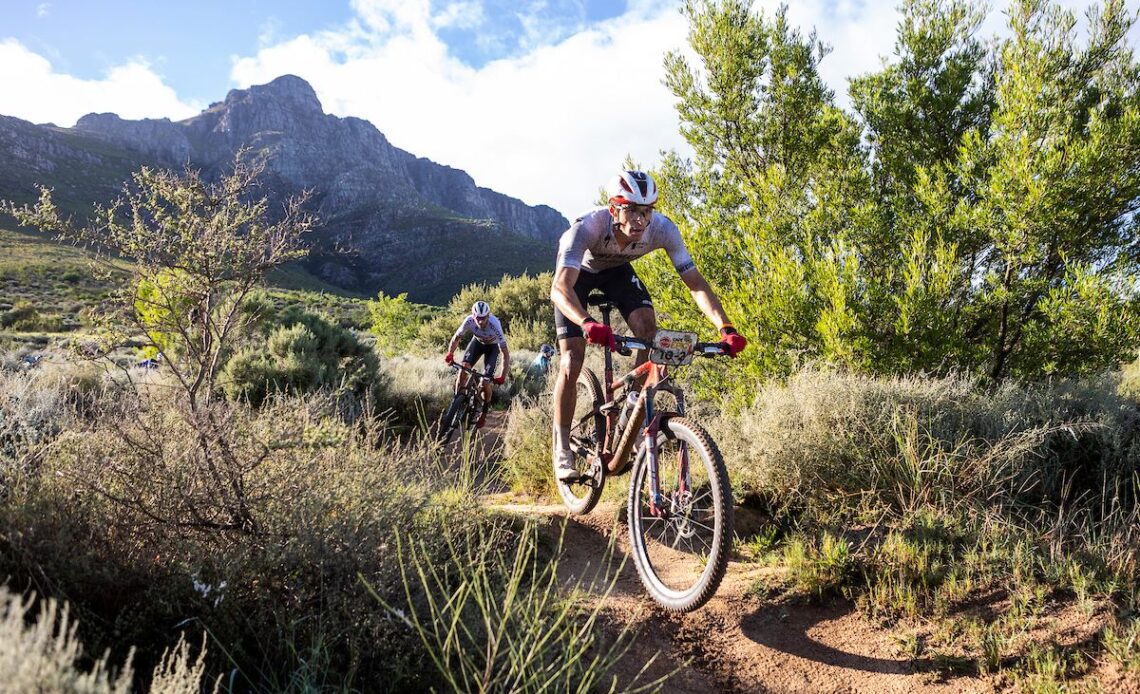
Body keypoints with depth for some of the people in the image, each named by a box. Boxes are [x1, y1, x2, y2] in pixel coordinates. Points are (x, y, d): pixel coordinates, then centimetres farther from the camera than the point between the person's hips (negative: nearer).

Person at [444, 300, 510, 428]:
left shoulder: (495, 326, -38)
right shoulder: (469, 321, -31)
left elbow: (505, 353, -34)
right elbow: (456, 338, -15)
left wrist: (503, 377, -40)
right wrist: (450, 354, -32)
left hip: (492, 346, -3)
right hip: (477, 341, 3)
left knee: (485, 382, -13)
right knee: (464, 367, -23)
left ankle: (484, 413, 12)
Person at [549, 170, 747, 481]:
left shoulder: (663, 229, -31)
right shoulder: (588, 227, -40)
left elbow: (696, 283, -29)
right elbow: (560, 288, -50)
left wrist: (725, 327, -44)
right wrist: (587, 323, -69)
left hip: (616, 269, 3)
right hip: (577, 270, -3)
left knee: (648, 329, -23)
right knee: (571, 362, -13)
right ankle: (562, 449, 2)